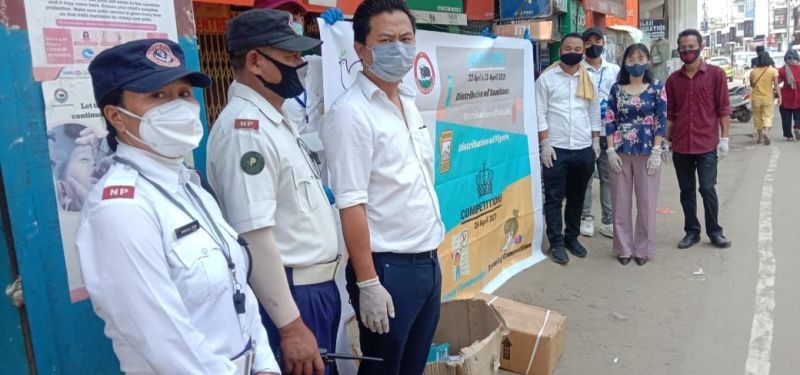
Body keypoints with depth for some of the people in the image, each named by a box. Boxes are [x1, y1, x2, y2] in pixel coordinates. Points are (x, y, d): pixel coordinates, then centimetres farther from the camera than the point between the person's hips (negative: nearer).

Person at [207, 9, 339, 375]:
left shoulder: (277, 120, 10)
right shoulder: (243, 129, -19)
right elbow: (254, 235, -24)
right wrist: (291, 325, -23)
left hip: (318, 287, 9)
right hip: (292, 295, -9)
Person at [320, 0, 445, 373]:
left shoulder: (409, 103, 9)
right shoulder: (350, 113, -16)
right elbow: (351, 206, -19)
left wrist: (430, 252, 16)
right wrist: (367, 283, -19)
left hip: (427, 259, 8)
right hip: (389, 266, -8)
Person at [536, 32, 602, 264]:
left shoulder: (588, 79, 10)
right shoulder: (546, 78, -2)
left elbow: (594, 111, 14)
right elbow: (540, 113, -5)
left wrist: (595, 141, 9)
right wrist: (545, 143, -11)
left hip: (584, 149, 4)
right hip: (556, 149, -4)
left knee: (577, 197, 13)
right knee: (554, 198, 1)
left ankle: (572, 237, 27)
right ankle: (556, 243, 11)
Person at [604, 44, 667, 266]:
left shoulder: (657, 88, 1)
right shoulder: (617, 89, 6)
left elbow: (661, 122, -3)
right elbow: (610, 121, 4)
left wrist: (656, 152, -10)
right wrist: (611, 150, -5)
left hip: (647, 153, -2)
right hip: (620, 152, 2)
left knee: (646, 202, 4)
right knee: (621, 202, 6)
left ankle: (643, 248, 18)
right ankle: (623, 248, 18)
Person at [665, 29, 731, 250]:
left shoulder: (716, 74, -1)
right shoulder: (673, 79, 6)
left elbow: (723, 109, -1)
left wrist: (724, 138, -6)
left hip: (707, 145, -3)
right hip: (680, 146, 3)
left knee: (707, 189, -1)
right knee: (686, 190, 10)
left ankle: (714, 231, 16)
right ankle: (692, 231, 22)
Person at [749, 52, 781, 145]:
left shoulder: (753, 71, -2)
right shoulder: (773, 71, -8)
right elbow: (776, 85, -12)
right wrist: (779, 96, -9)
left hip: (756, 98, 2)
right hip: (768, 98, -2)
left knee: (758, 117, 13)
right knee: (768, 117, 1)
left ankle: (760, 137, 21)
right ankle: (766, 132, -25)